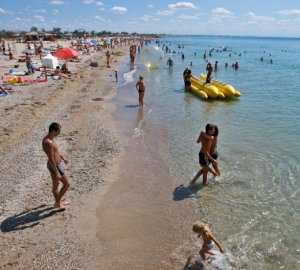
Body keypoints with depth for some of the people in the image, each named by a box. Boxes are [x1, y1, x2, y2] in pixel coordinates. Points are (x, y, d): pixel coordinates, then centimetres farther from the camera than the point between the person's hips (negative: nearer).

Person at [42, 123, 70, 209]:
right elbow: (51, 159, -29)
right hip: (56, 166, -10)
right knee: (66, 184, 6)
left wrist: (62, 158, 28)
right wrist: (57, 173, -24)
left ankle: (58, 202, 41)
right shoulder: (49, 143, -31)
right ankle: (57, 203, 20)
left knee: (55, 184, 23)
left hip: (56, 164, 10)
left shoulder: (47, 138, 1)